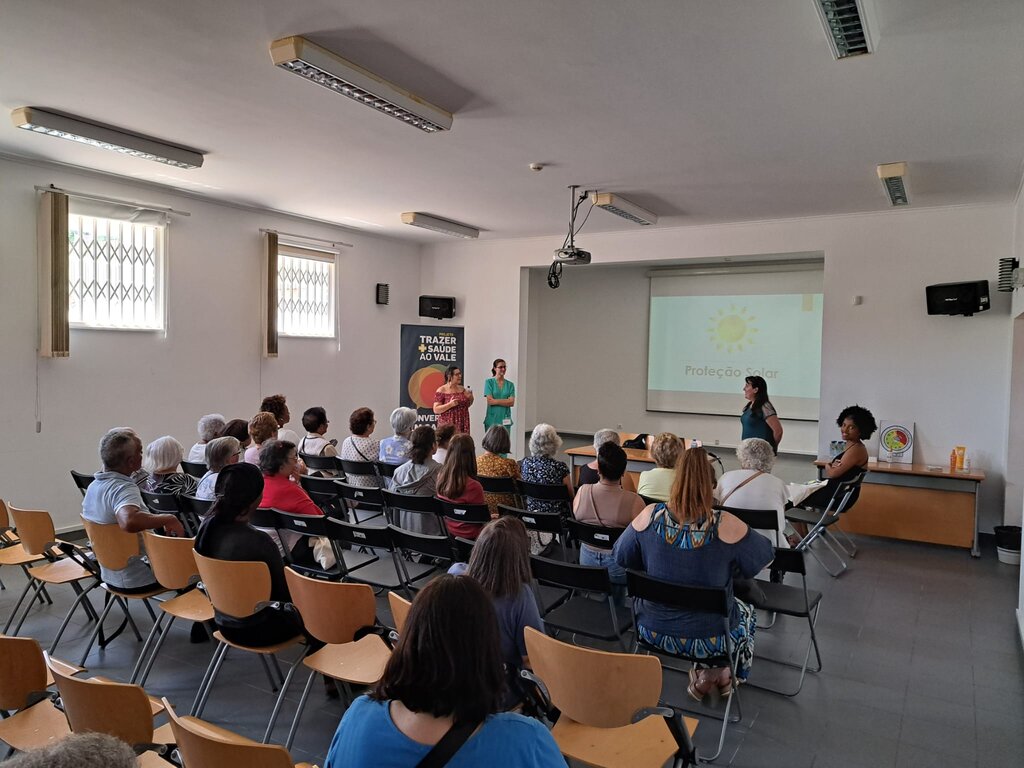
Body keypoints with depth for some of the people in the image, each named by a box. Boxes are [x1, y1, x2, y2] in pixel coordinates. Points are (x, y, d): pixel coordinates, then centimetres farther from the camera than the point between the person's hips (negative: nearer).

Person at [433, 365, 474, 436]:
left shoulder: (462, 389, 11)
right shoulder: (441, 391, -5)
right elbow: (436, 410, -8)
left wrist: (470, 398, 3)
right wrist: (450, 404, -20)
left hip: (462, 424, 5)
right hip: (448, 425, -5)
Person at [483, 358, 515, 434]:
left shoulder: (510, 384, 8)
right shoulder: (489, 382, 2)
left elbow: (512, 402, -2)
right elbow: (490, 401, -7)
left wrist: (496, 401, -8)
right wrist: (505, 401, -6)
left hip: (505, 420, 2)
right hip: (492, 419, -2)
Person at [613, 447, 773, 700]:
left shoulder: (649, 516, -17)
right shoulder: (726, 525, -24)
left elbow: (621, 557, -2)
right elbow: (764, 555, -5)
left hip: (652, 632, 3)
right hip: (709, 639, -2)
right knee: (745, 612, 32)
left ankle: (703, 676, 43)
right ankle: (718, 675, 46)